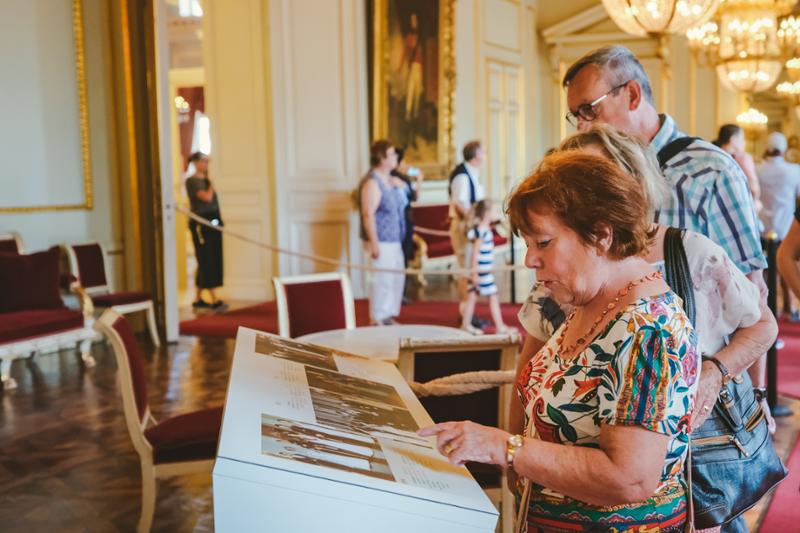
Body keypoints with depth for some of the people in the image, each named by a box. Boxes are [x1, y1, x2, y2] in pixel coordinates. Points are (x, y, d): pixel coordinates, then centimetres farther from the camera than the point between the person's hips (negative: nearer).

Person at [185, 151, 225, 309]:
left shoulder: (205, 180, 15)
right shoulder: (192, 181, -9)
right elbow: (207, 197, -21)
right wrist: (211, 183, -6)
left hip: (213, 223, 8)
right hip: (202, 224, -8)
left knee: (205, 262, 11)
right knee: (208, 262, -8)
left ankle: (198, 299, 18)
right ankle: (214, 300, -7)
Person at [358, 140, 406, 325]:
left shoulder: (388, 179, 12)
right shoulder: (372, 182, -17)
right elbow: (368, 214, -21)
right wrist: (373, 244, -24)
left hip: (394, 240, 10)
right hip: (382, 241, -10)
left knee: (397, 277, 15)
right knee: (382, 280, -6)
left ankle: (388, 316, 26)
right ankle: (377, 320, 5)